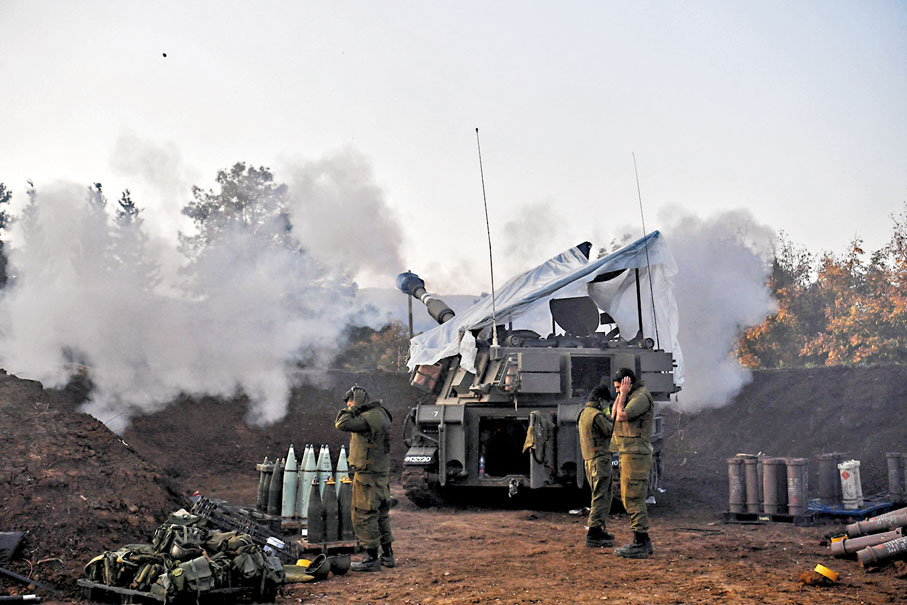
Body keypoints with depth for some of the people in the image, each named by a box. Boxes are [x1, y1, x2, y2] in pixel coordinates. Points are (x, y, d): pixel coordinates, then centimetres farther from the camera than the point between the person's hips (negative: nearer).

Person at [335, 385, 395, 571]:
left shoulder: (368, 418, -19)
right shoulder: (380, 414, 12)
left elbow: (342, 424, -24)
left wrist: (352, 409, -13)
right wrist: (355, 411, 7)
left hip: (368, 475, -10)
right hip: (382, 474, 10)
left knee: (364, 516, -3)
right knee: (381, 515, 17)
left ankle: (371, 559, 1)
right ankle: (387, 555, 24)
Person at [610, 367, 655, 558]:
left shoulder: (641, 397, -13)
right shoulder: (633, 397, 19)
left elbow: (621, 416, -22)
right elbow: (614, 415, 18)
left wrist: (624, 394, -11)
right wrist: (621, 394, 10)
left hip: (635, 456, -11)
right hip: (630, 455, 11)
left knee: (632, 500, -9)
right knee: (633, 500, 13)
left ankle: (640, 544, -7)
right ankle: (643, 542, 18)